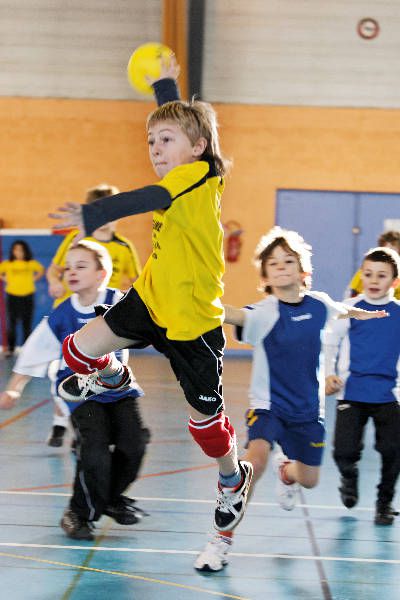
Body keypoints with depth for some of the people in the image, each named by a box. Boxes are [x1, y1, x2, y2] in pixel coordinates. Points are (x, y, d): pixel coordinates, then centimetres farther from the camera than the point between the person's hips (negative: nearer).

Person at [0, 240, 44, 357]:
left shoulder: (31, 263, 1)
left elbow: (41, 270, 17)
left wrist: (34, 278, 5)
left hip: (27, 296, 0)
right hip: (12, 296, 0)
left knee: (27, 324, 4)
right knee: (11, 323, 0)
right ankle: (10, 348, 5)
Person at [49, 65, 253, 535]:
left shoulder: (201, 174, -21)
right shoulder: (187, 175, 2)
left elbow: (148, 199, -40)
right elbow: (180, 116, 24)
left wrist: (91, 216, -52)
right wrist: (164, 83, 37)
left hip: (193, 321, -7)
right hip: (151, 300, 7)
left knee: (204, 419, 7)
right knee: (78, 350, -2)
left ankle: (233, 480, 37)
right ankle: (112, 376, 35)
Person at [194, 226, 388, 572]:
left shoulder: (318, 304, -7)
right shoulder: (264, 313, -22)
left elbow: (340, 311, 19)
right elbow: (234, 315, -44)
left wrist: (363, 314, 35)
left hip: (308, 408, 5)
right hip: (269, 404, -5)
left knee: (309, 480, 15)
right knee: (255, 460, -30)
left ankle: (286, 471, 55)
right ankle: (222, 541, -16)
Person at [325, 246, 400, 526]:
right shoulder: (349, 310, 1)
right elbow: (329, 343, 7)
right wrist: (329, 374, -6)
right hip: (352, 393, -1)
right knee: (344, 450, -7)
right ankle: (349, 478, 29)